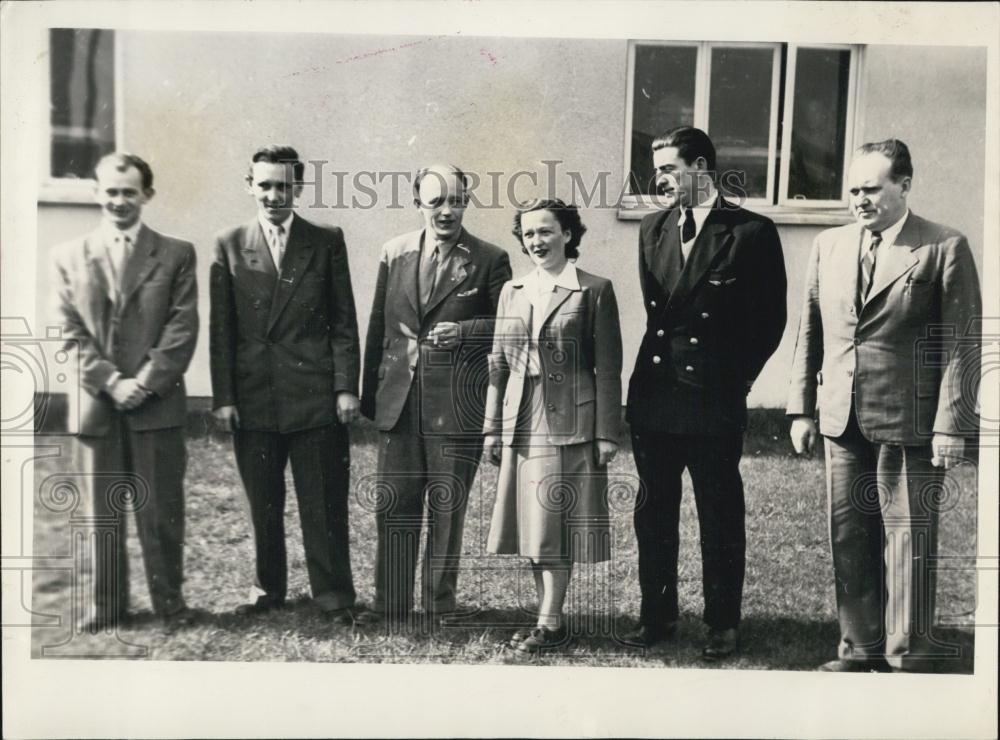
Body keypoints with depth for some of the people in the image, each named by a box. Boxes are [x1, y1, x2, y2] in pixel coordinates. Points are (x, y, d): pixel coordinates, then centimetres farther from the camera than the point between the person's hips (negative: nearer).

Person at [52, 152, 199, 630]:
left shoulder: (176, 254, 6)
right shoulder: (69, 257, 10)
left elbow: (183, 327, -2)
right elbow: (71, 331, 3)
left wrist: (145, 383, -12)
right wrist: (110, 381, -9)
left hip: (158, 403, -1)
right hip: (96, 403, 2)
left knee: (162, 509, 3)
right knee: (103, 512, 7)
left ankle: (169, 600, 15)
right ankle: (108, 606, 17)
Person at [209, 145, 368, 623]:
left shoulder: (327, 242, 5)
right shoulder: (229, 246, 7)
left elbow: (344, 322, 3)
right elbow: (221, 329, 5)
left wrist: (346, 387, -4)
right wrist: (223, 397, -1)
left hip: (316, 398, -1)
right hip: (253, 399, 2)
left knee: (324, 506, 2)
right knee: (263, 507, 11)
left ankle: (333, 596, 13)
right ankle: (269, 589, 26)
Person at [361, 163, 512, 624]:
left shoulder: (490, 260, -1)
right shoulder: (394, 253, 9)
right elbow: (378, 327, 12)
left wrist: (463, 331, -16)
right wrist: (369, 395, 12)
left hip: (457, 406, -3)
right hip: (399, 401, 3)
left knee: (447, 510, 7)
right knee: (395, 508, 6)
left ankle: (440, 611, 21)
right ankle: (391, 612, 18)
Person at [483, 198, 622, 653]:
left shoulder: (594, 291, -4)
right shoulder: (512, 291, 11)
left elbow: (608, 369, -6)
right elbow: (498, 365, 13)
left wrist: (607, 433, -9)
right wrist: (493, 427, 10)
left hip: (569, 423, -5)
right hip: (522, 424, 5)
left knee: (557, 521, -1)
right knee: (533, 522, 10)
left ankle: (551, 622, 7)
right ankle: (547, 613, 21)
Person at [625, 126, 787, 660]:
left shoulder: (752, 232, -6)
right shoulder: (653, 229, 10)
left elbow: (770, 318, -3)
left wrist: (737, 377, -2)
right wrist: (664, 357, 12)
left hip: (715, 400, -5)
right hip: (653, 394, 5)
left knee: (720, 516, 6)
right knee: (654, 511, 11)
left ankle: (723, 624, 18)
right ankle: (657, 615, 25)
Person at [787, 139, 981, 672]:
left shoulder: (944, 249, -6)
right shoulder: (828, 246, 9)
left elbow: (962, 345, -7)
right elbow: (809, 333, 12)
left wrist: (951, 426, -11)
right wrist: (802, 409, 8)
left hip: (908, 427, -5)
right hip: (842, 423, 5)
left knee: (908, 542, 4)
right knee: (848, 542, 12)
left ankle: (907, 659, 18)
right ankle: (860, 649, 26)